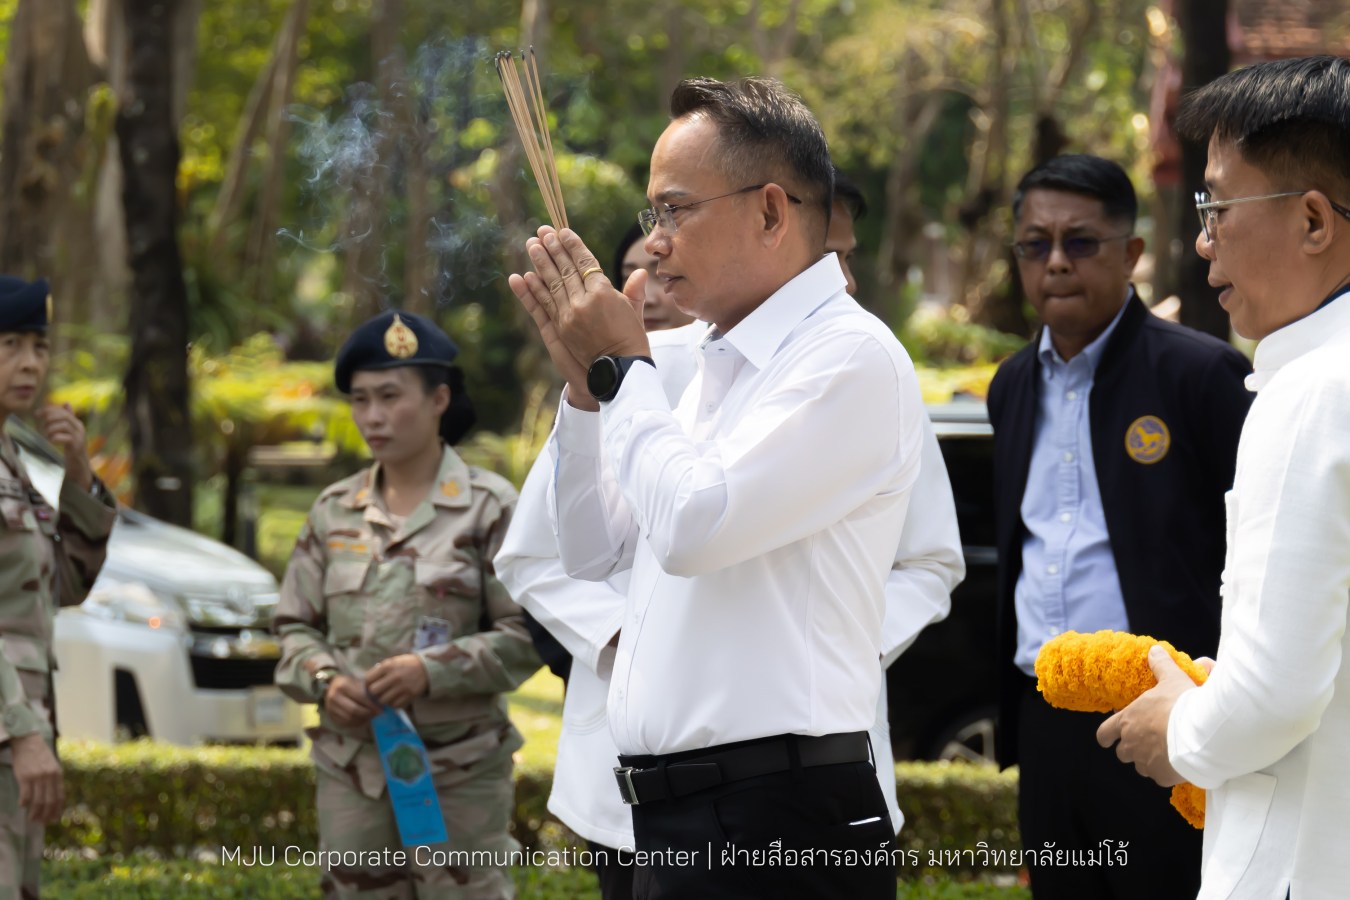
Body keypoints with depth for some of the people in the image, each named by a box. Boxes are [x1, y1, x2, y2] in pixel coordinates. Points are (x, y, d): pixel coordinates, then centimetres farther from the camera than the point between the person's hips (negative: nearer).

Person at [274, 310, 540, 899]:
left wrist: (432, 670, -19)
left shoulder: (489, 507, -2)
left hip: (459, 770, -4)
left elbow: (525, 636, -7)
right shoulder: (334, 511, 10)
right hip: (350, 768, 4)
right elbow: (295, 627, 12)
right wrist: (323, 680, -8)